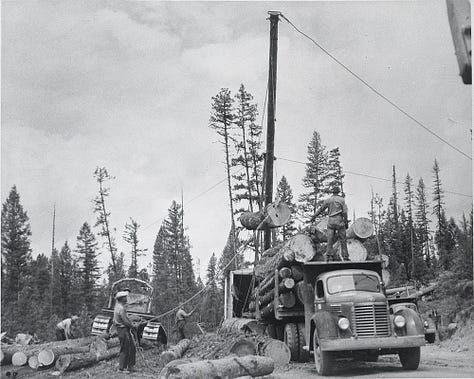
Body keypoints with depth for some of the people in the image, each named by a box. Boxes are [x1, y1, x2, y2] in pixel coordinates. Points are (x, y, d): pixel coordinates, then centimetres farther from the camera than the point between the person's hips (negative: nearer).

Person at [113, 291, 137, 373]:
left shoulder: (118, 306, 13)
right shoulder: (121, 308, -19)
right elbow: (125, 321, -21)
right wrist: (132, 325, -5)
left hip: (126, 330, 10)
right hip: (123, 330, -10)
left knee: (132, 348, 12)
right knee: (125, 350, -2)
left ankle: (130, 366, 18)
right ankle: (122, 368, 6)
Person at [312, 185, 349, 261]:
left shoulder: (328, 200, 5)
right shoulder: (342, 200, 0)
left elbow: (321, 209, 10)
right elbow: (345, 212, -6)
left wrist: (314, 216, 22)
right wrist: (346, 222, 1)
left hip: (331, 222, 1)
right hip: (339, 222, -1)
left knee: (330, 240, 0)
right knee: (343, 240, 5)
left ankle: (329, 256, -7)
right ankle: (345, 257, 5)